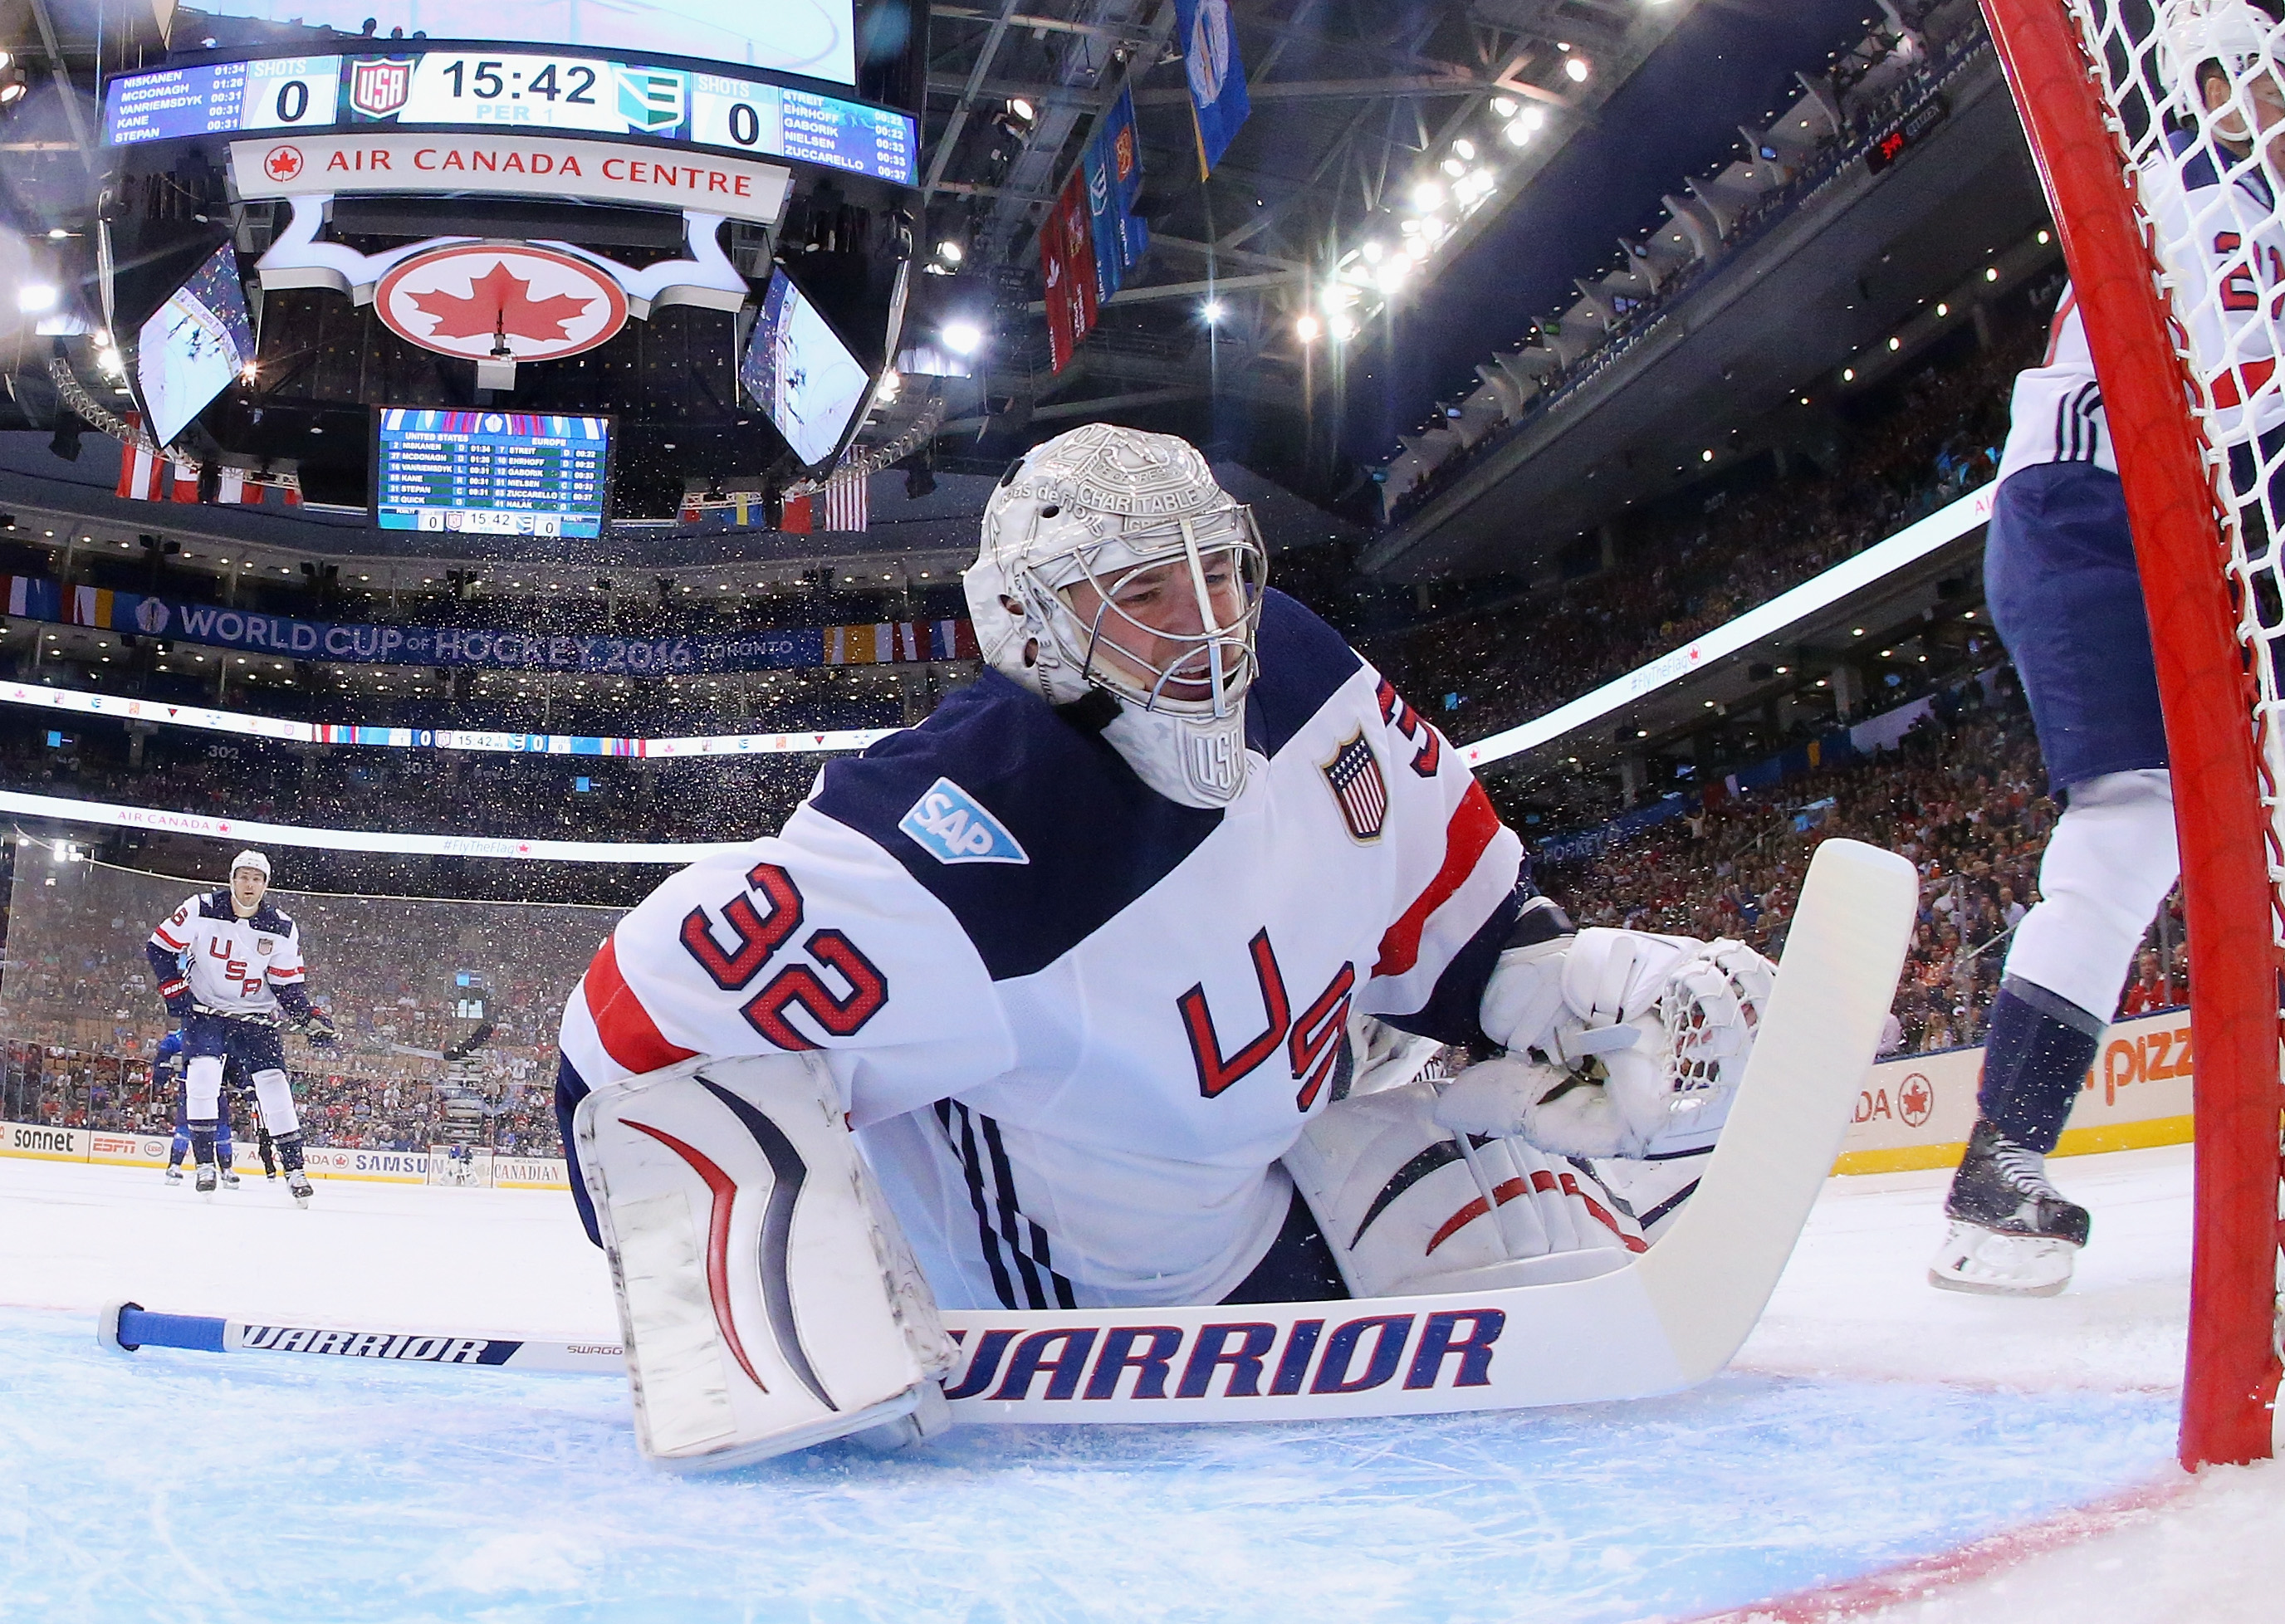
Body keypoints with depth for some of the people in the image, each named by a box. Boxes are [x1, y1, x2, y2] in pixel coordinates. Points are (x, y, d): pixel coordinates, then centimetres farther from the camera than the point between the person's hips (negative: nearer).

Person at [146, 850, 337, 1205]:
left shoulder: (281, 928, -6)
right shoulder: (201, 909, -12)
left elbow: (288, 985, -1)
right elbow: (160, 947, -3)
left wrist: (309, 1019, -15)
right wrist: (174, 988, -12)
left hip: (256, 1016, 1)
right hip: (204, 1010, -1)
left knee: (274, 1083, -8)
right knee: (202, 1075, -20)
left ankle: (294, 1168, 0)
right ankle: (205, 1164, -9)